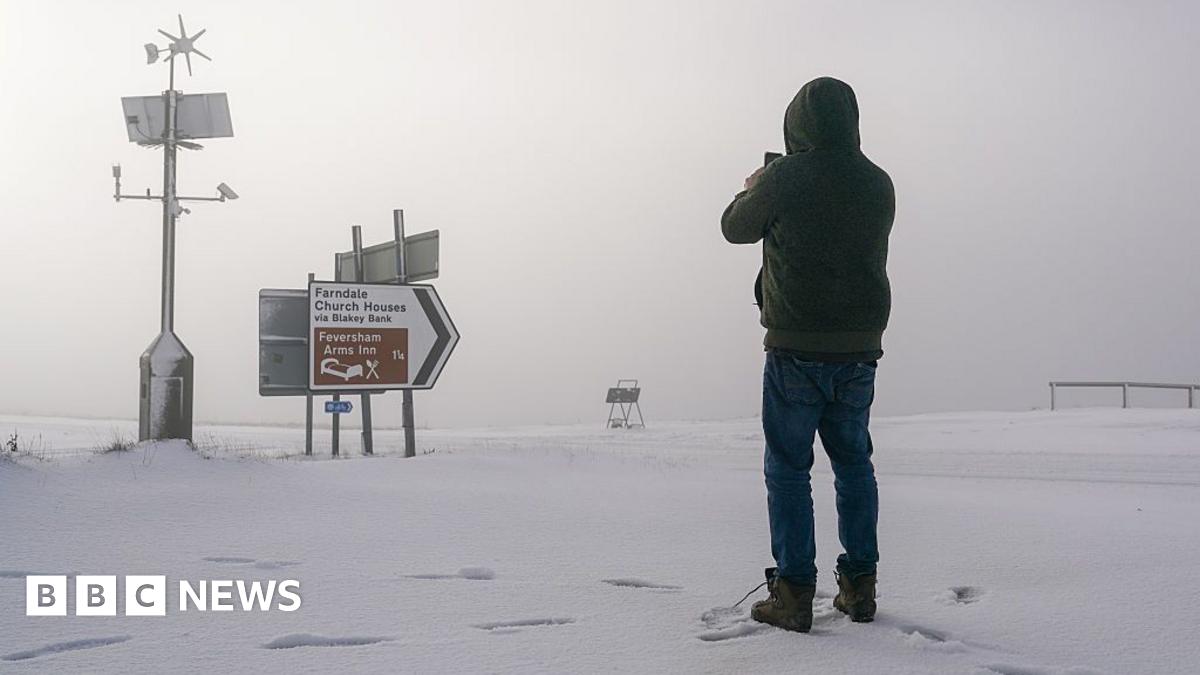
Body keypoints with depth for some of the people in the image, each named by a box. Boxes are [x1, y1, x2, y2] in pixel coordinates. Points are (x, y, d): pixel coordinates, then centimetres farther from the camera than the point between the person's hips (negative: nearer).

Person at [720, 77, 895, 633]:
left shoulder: (785, 177, -11)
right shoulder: (878, 184, 3)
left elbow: (736, 228, 4)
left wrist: (751, 191, 26)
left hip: (797, 347, -5)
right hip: (861, 346, 5)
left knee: (788, 467, 3)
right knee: (854, 461, 15)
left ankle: (794, 593, 3)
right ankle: (859, 586, 20)